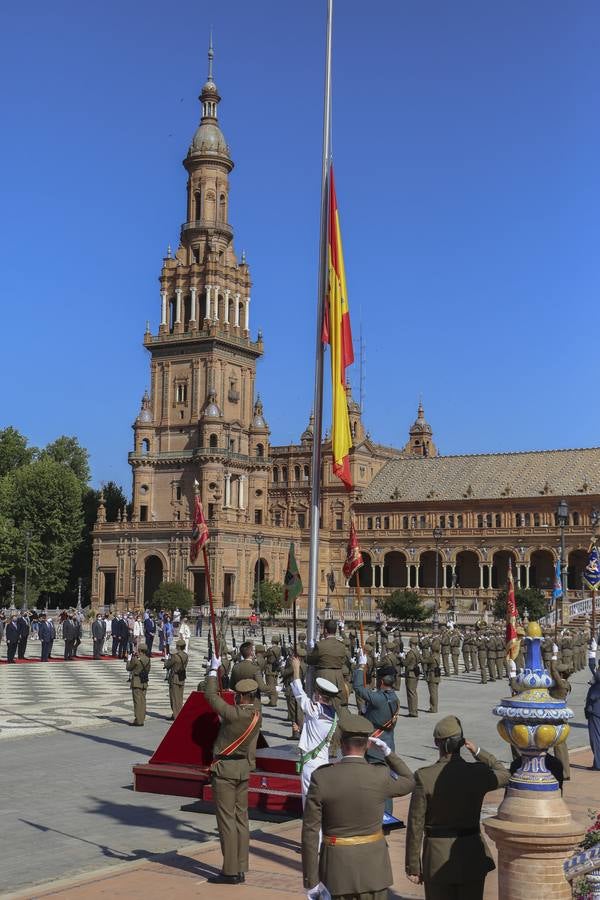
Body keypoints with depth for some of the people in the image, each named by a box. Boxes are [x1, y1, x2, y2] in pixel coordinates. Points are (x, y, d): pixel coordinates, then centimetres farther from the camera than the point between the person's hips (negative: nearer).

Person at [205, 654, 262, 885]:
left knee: (226, 820, -3)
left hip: (225, 769, -7)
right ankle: (240, 870, 14)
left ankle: (230, 871, -1)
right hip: (244, 770, 7)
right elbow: (255, 697, 22)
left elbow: (211, 696, -10)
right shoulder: (256, 712, -3)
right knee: (241, 818, 10)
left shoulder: (234, 714, -21)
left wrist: (213, 670, 0)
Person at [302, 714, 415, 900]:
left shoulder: (321, 778, -13)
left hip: (338, 864, 0)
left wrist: (311, 880, -4)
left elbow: (310, 833, -11)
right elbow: (409, 783, 11)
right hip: (372, 864, 0)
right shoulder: (380, 777, -12)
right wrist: (388, 752, 10)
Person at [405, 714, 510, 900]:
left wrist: (413, 866, -2)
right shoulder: (479, 773, -10)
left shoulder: (424, 777, -15)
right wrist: (479, 753, 9)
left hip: (437, 857, -1)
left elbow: (415, 825, -11)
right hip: (471, 855, 2)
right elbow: (504, 775, 14)